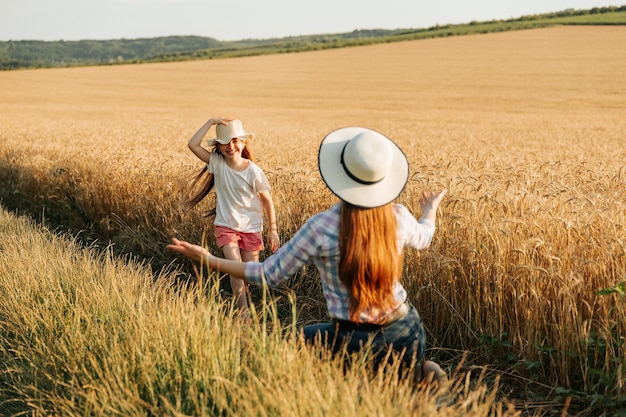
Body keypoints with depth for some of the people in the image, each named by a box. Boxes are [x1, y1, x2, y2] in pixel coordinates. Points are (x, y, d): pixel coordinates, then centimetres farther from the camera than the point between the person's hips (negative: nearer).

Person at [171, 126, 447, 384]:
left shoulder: (321, 228, -21)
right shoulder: (398, 217, -9)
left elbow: (269, 275, -9)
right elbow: (423, 238, 18)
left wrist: (210, 260, 1)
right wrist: (431, 208, 41)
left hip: (356, 340, -5)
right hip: (408, 330, 5)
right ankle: (421, 371, -2)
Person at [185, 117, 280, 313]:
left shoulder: (253, 171, -11)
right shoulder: (217, 163, -6)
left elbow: (267, 201, -4)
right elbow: (193, 144, -15)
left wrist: (273, 230, -5)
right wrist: (211, 122, -17)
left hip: (251, 228, 0)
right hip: (226, 226, 0)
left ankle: (243, 302, 34)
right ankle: (243, 313, -16)